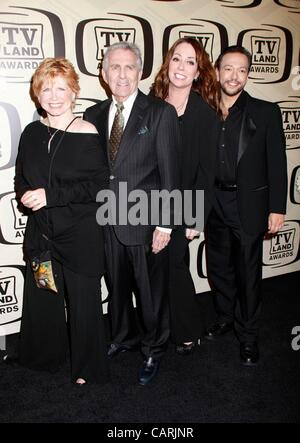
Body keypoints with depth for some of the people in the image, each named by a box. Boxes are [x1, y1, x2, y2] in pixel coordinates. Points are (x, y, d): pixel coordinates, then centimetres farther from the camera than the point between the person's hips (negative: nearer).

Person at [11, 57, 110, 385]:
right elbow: (21, 178, 14)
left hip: (80, 234, -4)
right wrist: (26, 195, -8)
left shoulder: (87, 135, -9)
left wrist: (50, 195, -19)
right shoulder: (32, 133, 6)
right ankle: (46, 356, 37)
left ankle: (87, 367, 29)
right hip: (40, 232, 4)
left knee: (83, 302, 7)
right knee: (40, 298, 11)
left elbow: (99, 185, -14)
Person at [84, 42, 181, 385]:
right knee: (116, 287, 20)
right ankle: (124, 337, 45)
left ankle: (153, 350, 34)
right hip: (107, 222, 5)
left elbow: (169, 174, -10)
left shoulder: (160, 113, -8)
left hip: (145, 222, -4)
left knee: (151, 291, 10)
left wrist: (164, 225, -12)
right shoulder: (94, 115, 6)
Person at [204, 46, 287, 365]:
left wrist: (277, 208, -8)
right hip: (213, 204, 3)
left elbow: (276, 164, -4)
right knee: (218, 267, 16)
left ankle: (247, 335, 23)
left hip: (248, 205, -3)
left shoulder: (266, 112, -3)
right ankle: (225, 318, 39)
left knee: (248, 272, 5)